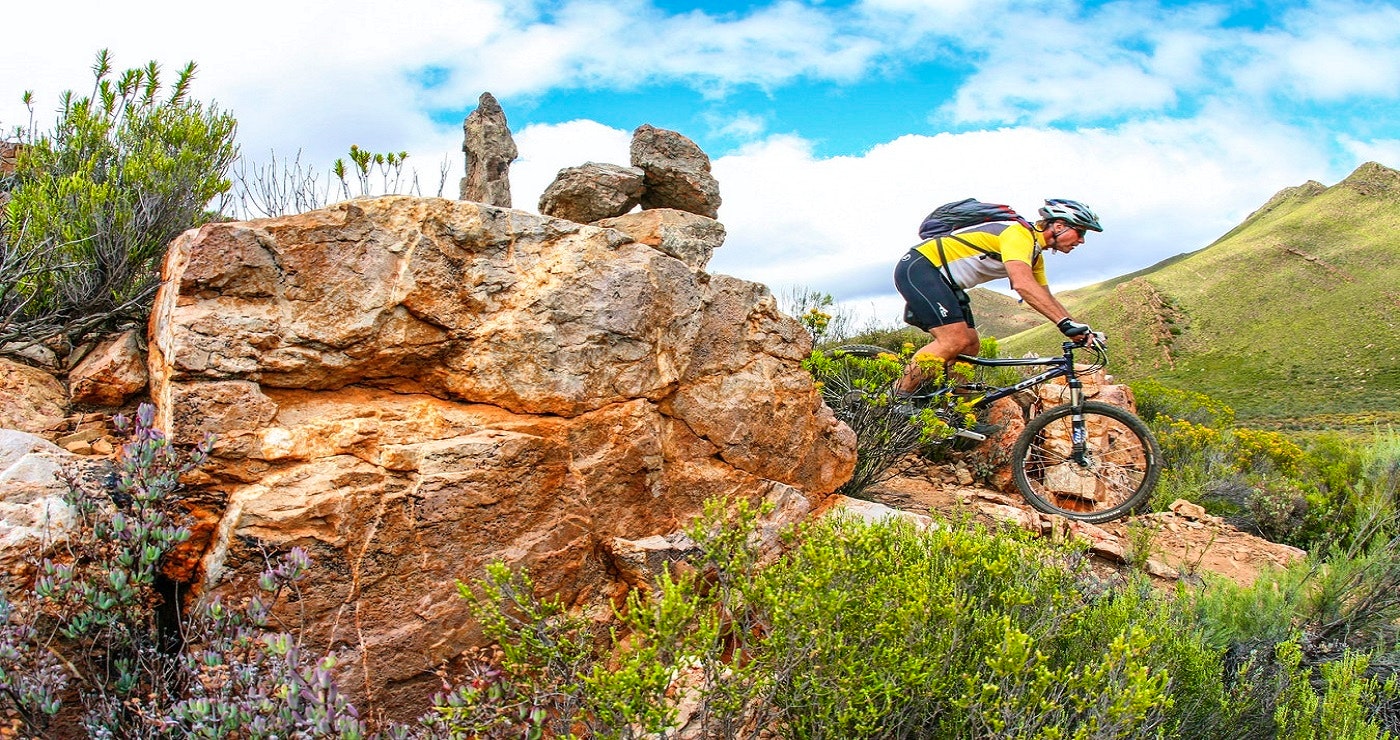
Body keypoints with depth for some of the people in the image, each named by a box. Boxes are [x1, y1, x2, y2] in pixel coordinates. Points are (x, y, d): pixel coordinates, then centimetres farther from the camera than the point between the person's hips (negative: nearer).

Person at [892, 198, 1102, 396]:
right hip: (918, 267, -10)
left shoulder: (1035, 255, 13)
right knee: (956, 341, -21)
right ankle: (896, 400, -16)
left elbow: (1046, 299, 17)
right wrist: (1066, 323, -39)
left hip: (942, 279, 10)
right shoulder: (1020, 233, -18)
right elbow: (1022, 284, -34)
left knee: (971, 347, 4)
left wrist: (1079, 330, 4)